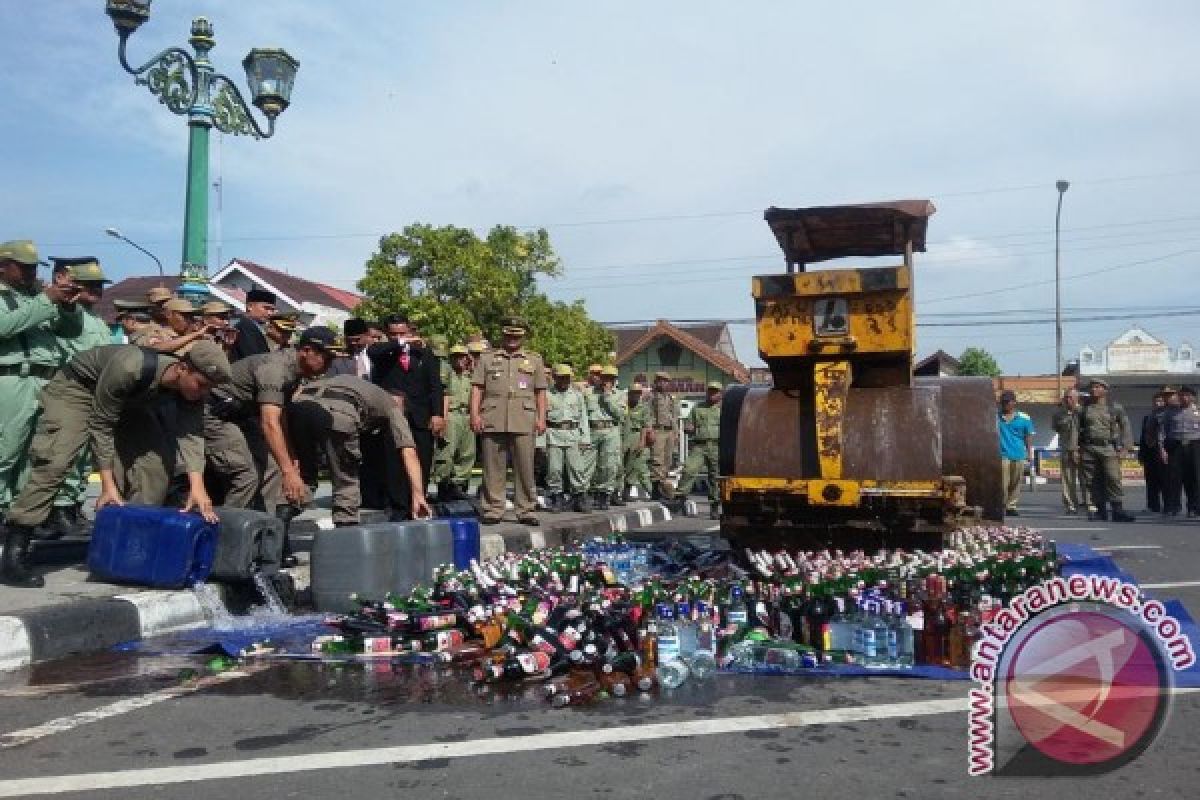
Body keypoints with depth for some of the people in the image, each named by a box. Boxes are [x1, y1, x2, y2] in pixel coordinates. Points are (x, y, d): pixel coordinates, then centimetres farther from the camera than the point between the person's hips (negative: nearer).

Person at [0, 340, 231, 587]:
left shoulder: (191, 386, -23)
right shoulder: (129, 367, -40)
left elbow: (191, 434, -31)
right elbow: (100, 424, -31)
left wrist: (197, 486, -45)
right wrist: (108, 485, -33)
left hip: (127, 402, 6)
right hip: (77, 389, -6)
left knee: (160, 458, -9)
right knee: (55, 461, -21)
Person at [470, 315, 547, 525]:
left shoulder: (534, 360, 16)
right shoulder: (487, 357, 14)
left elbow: (541, 392, 14)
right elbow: (477, 388, 10)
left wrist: (541, 418, 4)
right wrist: (475, 414, -2)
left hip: (524, 423, 0)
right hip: (492, 421, 0)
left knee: (525, 468, 0)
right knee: (493, 468, 1)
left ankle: (526, 510, 6)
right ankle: (493, 510, 8)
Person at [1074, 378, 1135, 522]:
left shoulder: (1115, 408, 9)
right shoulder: (1085, 409, 15)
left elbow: (1125, 427, 7)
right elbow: (1078, 430, 15)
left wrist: (1124, 447, -3)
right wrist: (1076, 449, 7)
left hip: (1109, 448, -3)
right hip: (1088, 449, 3)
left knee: (1113, 479, -15)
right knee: (1093, 482, 1)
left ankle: (1118, 510, -13)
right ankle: (1100, 510, 8)